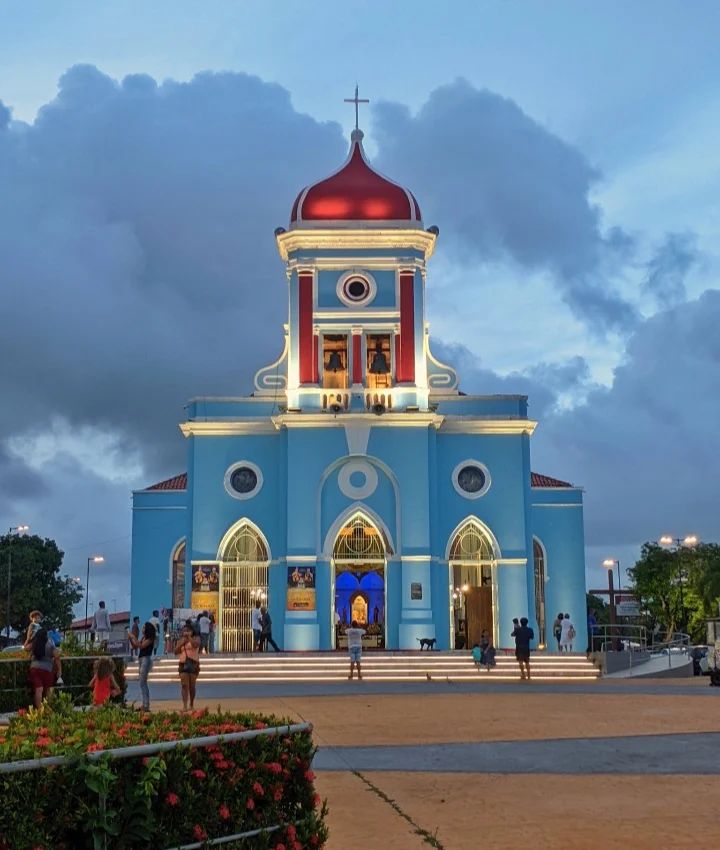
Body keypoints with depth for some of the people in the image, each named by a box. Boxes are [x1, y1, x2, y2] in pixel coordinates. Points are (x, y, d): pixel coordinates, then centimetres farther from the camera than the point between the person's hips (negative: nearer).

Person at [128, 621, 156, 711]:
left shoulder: (150, 638, -9)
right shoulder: (143, 637, 14)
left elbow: (141, 646, -19)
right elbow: (135, 646, 18)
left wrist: (132, 637, -13)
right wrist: (130, 638, 7)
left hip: (146, 659, -9)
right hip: (141, 660, 9)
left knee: (142, 683, -13)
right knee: (143, 683, 13)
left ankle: (146, 705, -14)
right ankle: (145, 704, 19)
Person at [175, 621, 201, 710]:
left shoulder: (196, 638, 3)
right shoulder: (180, 640, 14)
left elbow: (196, 644, -19)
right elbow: (176, 652, 8)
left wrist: (189, 637, -21)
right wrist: (181, 644, -6)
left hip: (193, 663, -2)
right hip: (183, 663, 2)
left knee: (192, 685, 4)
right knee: (184, 685, -9)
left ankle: (191, 705, 19)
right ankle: (185, 705, -15)